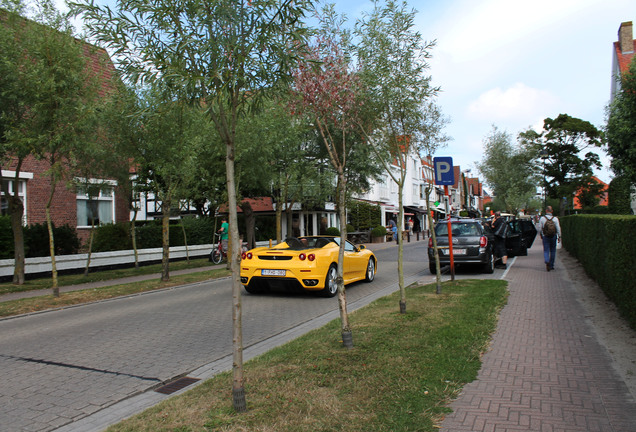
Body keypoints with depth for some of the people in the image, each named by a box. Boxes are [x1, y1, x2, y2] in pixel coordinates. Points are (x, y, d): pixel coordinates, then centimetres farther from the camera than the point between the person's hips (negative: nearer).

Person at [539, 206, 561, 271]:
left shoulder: (542, 218, -6)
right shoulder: (555, 218, -5)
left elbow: (540, 228, -1)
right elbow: (558, 228, -5)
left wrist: (541, 235, 15)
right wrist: (559, 237, 4)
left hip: (545, 237, -1)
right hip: (553, 237, 1)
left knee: (546, 251, 2)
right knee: (553, 251, 13)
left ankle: (547, 261, -25)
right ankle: (551, 265, 18)